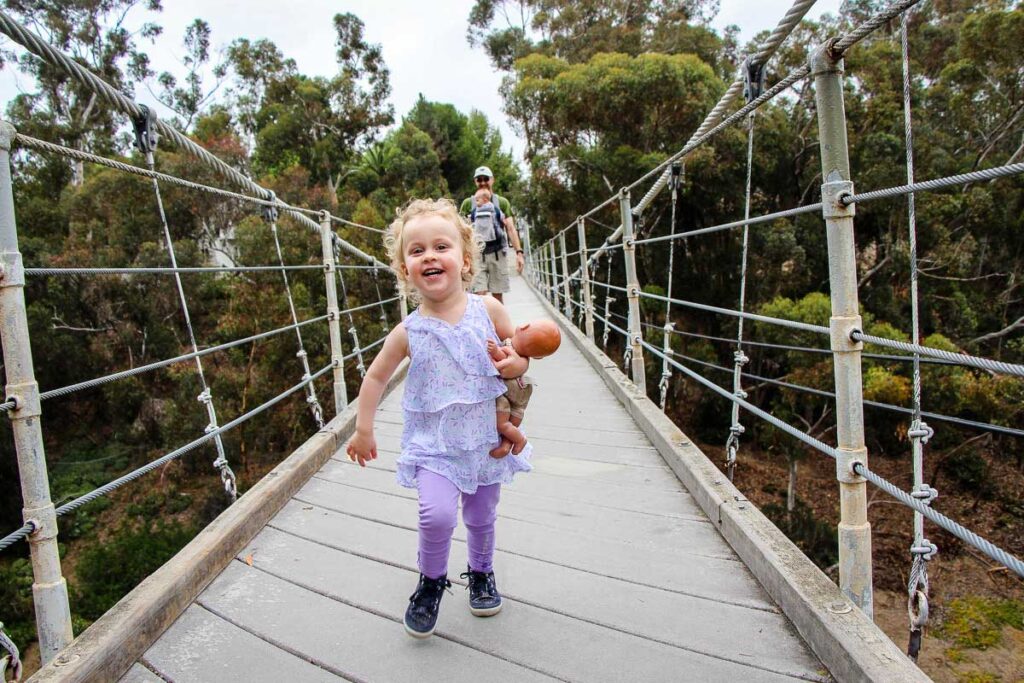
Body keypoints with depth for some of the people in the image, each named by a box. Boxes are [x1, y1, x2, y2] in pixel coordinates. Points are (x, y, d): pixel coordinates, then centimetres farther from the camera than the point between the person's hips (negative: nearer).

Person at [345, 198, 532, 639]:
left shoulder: (488, 310, -8)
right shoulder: (409, 332, -11)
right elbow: (377, 375, 3)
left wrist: (516, 364, -17)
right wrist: (363, 429, 3)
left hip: (486, 435, 2)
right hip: (434, 441, -2)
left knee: (481, 517, 16)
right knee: (437, 513, -19)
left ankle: (481, 573, 46)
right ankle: (431, 580, 11)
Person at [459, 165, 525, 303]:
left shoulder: (502, 202, 8)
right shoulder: (468, 203, 8)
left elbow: (510, 228, 2)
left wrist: (519, 252, -9)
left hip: (497, 253, 1)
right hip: (477, 254, -1)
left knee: (497, 296, 5)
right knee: (480, 294, -9)